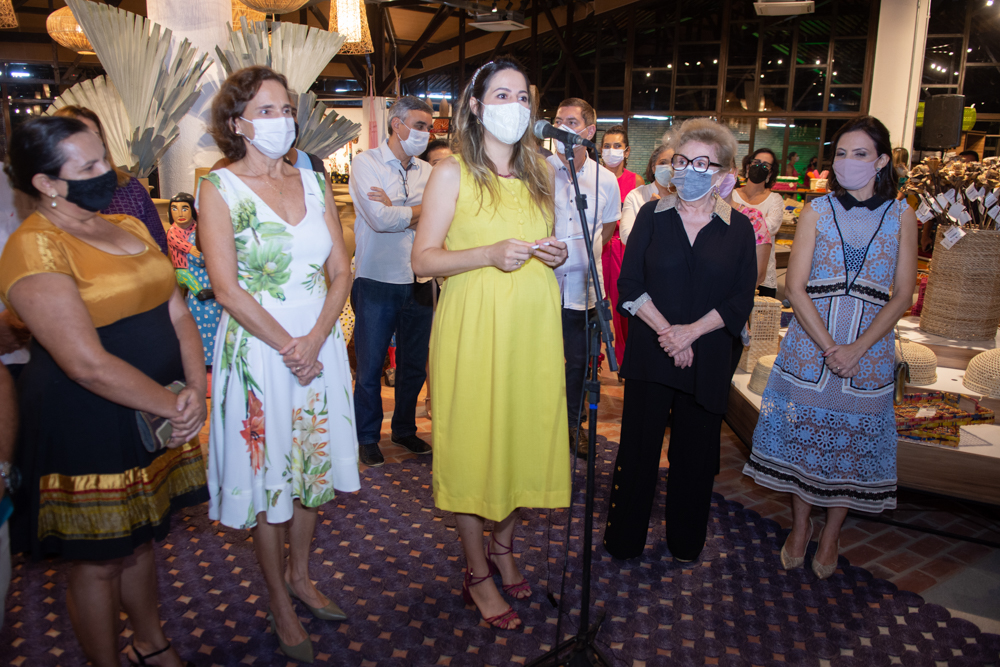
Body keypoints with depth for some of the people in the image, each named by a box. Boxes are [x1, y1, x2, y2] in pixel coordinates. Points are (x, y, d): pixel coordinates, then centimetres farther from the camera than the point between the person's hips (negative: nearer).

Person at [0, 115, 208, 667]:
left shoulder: (128, 225, 8)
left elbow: (176, 313, 5)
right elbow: (88, 364, -24)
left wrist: (195, 388, -10)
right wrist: (172, 406, -17)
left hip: (154, 416, 7)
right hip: (85, 432, -7)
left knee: (139, 539, 24)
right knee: (99, 562, 11)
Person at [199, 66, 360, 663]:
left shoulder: (313, 182, 6)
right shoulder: (220, 189, -5)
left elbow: (340, 272, 2)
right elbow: (227, 288, -12)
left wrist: (314, 341, -11)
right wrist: (287, 347, -15)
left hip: (321, 343, 4)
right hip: (258, 348, -4)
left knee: (314, 464, 14)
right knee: (267, 474, 7)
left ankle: (300, 576, 36)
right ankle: (280, 605, 25)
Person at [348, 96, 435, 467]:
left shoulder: (426, 172, 10)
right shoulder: (366, 163, -4)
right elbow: (380, 219, -18)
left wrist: (395, 208, -16)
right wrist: (420, 212, -6)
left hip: (418, 282, 5)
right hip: (377, 281, -5)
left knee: (415, 364, 14)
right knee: (370, 368, 6)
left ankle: (405, 429, 33)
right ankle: (368, 438, 22)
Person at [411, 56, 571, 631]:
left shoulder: (540, 171, 12)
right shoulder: (452, 172, -4)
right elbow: (423, 259, -9)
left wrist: (556, 255, 0)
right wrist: (490, 254, -22)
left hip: (533, 326, 5)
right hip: (473, 328, -5)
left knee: (526, 433, 11)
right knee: (473, 441, 3)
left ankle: (504, 545, 36)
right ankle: (478, 573, 22)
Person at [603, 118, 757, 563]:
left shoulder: (739, 228, 3)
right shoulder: (652, 215, 3)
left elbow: (741, 300, -1)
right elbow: (630, 285, -2)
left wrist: (691, 332, -14)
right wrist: (665, 329, -14)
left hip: (707, 356, 1)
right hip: (649, 354, 0)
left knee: (695, 452, 9)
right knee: (638, 446, 4)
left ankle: (685, 542, 29)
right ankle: (624, 540, 20)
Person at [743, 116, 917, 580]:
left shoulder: (901, 216, 3)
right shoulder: (817, 211, 2)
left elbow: (902, 295, 0)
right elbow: (795, 288, -4)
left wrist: (857, 349, -12)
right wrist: (828, 346, -14)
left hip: (869, 349, 0)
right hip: (810, 343, 0)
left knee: (854, 440, 7)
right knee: (802, 433, 6)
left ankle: (831, 533, 26)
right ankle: (800, 525, 26)